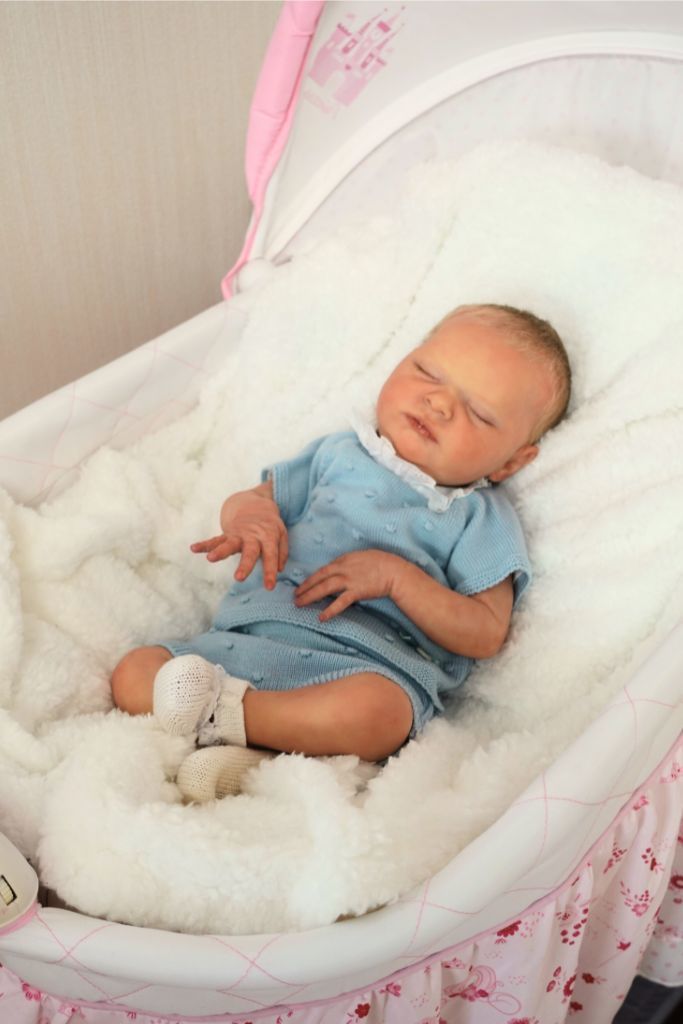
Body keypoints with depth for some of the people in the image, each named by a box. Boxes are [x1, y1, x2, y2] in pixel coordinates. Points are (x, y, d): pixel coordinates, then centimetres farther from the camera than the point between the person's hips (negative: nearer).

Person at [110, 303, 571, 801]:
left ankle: (227, 712, -20)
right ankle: (248, 755, -25)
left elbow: (486, 633, -2)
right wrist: (251, 513, -3)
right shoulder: (339, 452, 19)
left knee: (371, 711, -39)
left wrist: (394, 575, -13)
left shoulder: (482, 518, 7)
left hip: (367, 664, -4)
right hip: (245, 640, 5)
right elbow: (260, 497, 24)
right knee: (134, 673, -11)